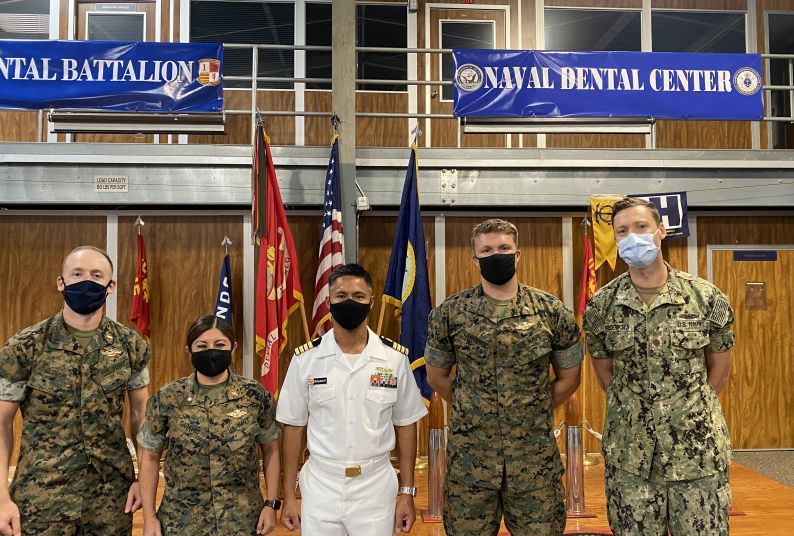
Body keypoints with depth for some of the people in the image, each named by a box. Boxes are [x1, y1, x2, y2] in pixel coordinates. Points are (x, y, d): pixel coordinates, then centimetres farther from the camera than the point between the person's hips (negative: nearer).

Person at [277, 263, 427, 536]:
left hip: (376, 485, 0)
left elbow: (405, 425, 3)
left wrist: (407, 493, 2)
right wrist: (289, 497, 2)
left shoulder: (394, 358, -5)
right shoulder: (306, 359, -5)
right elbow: (293, 427, 2)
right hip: (321, 484, 0)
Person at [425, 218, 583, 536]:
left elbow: (568, 378, 7)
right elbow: (437, 376, 8)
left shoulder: (552, 312, -3)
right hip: (469, 458, 0)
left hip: (535, 459, 0)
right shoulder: (450, 313, -3)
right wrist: (474, 412, 8)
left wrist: (533, 415, 6)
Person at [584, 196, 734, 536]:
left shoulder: (706, 297, -4)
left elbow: (719, 368, 7)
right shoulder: (602, 306, -3)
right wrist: (634, 410, 6)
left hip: (699, 451, 0)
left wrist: (693, 413, 10)